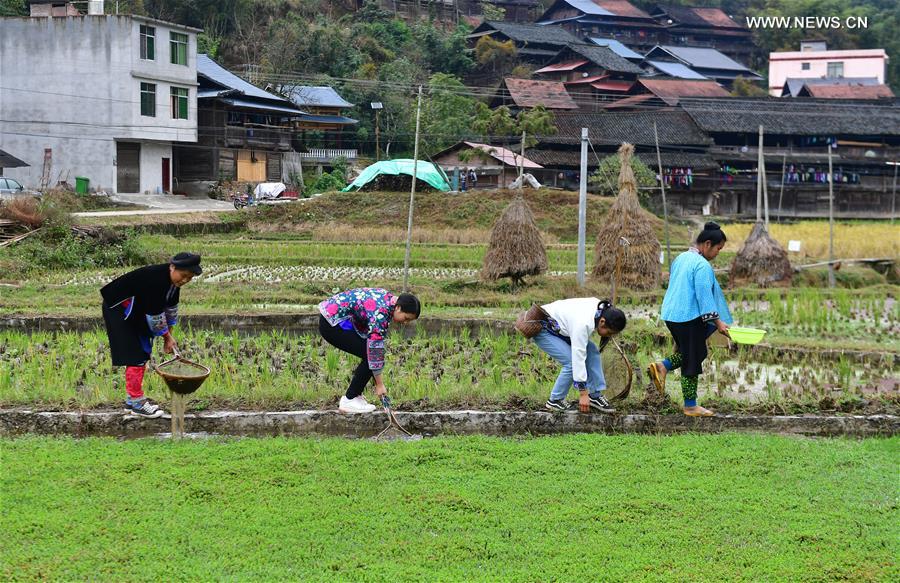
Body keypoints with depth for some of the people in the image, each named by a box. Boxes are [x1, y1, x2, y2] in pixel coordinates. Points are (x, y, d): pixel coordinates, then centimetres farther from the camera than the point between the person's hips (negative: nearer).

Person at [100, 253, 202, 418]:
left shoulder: (174, 280, -5)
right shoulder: (156, 280, -34)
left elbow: (171, 306, 8)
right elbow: (155, 315, -27)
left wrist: (169, 335, 10)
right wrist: (167, 337, -13)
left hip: (136, 311, 10)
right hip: (118, 308, -10)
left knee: (143, 353, 13)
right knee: (134, 355, -11)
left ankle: (132, 399, 22)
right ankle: (136, 403, -6)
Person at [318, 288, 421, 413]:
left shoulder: (389, 298, 4)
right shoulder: (381, 312, -24)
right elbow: (375, 348, -21)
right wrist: (380, 384, -15)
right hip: (332, 323, -10)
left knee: (369, 355, 8)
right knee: (369, 356, -10)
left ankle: (354, 394, 15)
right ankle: (349, 401, -4)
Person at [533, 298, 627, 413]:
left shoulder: (601, 308, -14)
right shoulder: (583, 324, -38)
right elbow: (578, 358, -36)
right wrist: (583, 394, -33)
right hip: (543, 330, -9)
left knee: (592, 352, -3)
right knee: (571, 363, -21)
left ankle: (595, 396, 3)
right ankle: (554, 401, -4)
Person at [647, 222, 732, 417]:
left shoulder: (681, 258, 12)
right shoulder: (702, 265, -16)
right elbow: (704, 296, -19)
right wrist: (717, 321, -16)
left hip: (672, 315, 9)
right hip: (689, 318, -9)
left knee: (687, 353, 22)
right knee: (692, 360, 1)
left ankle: (661, 367, 3)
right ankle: (690, 406, 8)